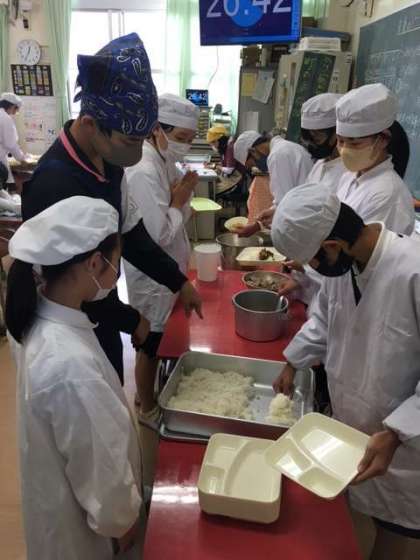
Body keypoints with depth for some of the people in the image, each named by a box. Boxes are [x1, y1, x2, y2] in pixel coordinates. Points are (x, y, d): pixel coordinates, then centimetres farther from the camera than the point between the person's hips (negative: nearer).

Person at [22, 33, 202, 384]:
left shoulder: (108, 162, -3)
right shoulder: (55, 184, -32)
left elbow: (130, 233, 6)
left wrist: (179, 281, 1)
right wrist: (132, 321, -12)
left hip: (100, 317, 8)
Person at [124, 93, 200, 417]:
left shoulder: (166, 162, 4)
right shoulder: (144, 173, -25)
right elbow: (158, 235, -27)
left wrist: (184, 194, -6)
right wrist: (179, 201, -15)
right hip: (151, 274, -9)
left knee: (160, 339, 24)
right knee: (151, 344, 10)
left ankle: (147, 392, 45)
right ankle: (148, 409, 32)